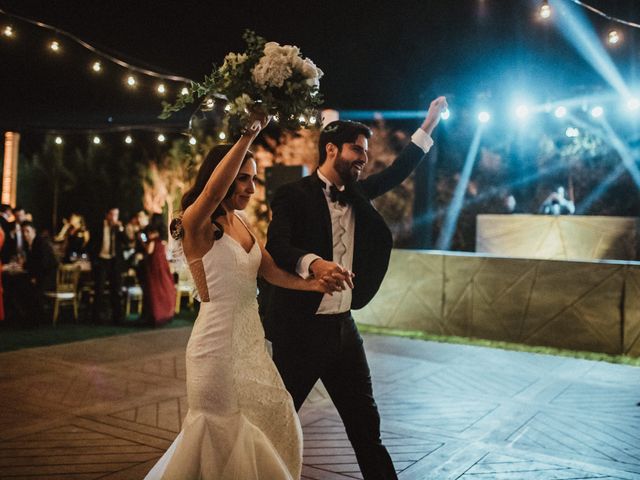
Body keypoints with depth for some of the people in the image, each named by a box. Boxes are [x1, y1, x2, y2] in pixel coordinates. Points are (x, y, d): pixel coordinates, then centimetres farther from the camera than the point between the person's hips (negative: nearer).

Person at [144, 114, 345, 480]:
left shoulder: (240, 222, 9)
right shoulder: (197, 224, -15)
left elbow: (270, 270, 5)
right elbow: (212, 191, -37)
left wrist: (312, 284, -10)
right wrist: (248, 135, -40)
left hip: (251, 338, 8)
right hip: (218, 342, -8)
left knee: (273, 420, 17)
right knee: (223, 433, 6)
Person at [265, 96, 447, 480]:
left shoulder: (355, 194, 11)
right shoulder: (294, 195, -11)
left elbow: (396, 174, 21)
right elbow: (276, 247, -25)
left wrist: (428, 127, 18)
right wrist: (313, 263, -45)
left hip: (343, 326, 7)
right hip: (301, 328, -6)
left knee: (365, 422, 14)